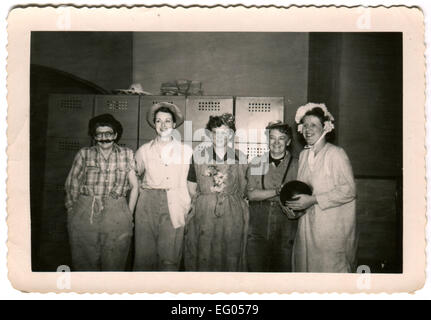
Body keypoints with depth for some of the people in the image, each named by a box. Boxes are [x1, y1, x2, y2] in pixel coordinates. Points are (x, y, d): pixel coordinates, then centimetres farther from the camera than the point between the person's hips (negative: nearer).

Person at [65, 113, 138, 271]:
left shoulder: (127, 154, 7)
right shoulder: (84, 154, 7)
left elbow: (134, 186, 7)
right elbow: (72, 184, 11)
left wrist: (129, 215, 4)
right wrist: (73, 210, 6)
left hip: (117, 217, 0)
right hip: (84, 215, 1)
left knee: (114, 264, 4)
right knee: (85, 263, 6)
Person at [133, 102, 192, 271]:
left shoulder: (186, 150, 7)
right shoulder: (144, 150, 8)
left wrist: (187, 207, 5)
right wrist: (146, 192, 11)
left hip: (174, 208, -1)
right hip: (147, 207, 1)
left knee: (170, 258, -4)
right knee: (144, 256, 2)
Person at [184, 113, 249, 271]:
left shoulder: (240, 158, 5)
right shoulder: (198, 156, 2)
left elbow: (243, 190, 11)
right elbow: (192, 189, 4)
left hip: (232, 217, 1)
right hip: (203, 217, -1)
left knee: (231, 258, 5)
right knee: (203, 259, 2)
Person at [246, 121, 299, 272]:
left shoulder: (296, 165, 1)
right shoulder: (256, 163, 6)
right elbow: (251, 194, -3)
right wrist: (278, 191, -14)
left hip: (285, 232, -1)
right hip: (258, 231, 1)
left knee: (282, 269, 5)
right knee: (255, 268, 5)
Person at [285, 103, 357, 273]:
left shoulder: (336, 153, -11)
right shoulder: (303, 155, 11)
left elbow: (348, 190, -16)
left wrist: (313, 200, -19)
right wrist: (295, 202, 2)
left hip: (332, 228, -6)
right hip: (307, 225, 6)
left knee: (331, 268, 0)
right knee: (305, 265, 10)